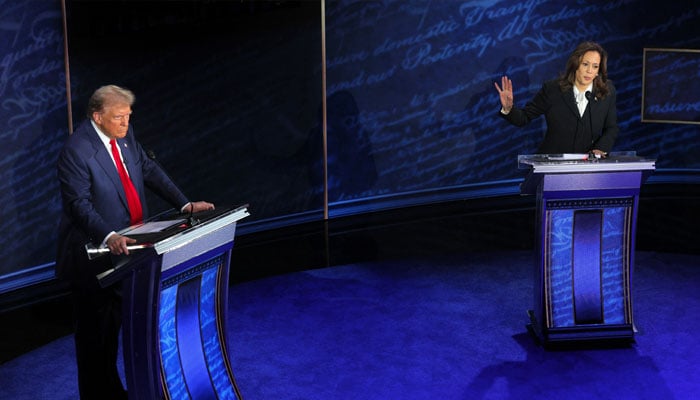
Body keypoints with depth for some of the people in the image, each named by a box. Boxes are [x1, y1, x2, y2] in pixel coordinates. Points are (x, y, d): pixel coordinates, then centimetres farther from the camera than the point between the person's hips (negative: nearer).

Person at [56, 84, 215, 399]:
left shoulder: (124, 135, 3)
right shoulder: (76, 150, -19)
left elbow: (150, 171, 9)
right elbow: (80, 204, -23)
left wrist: (184, 204, 0)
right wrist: (109, 237, -37)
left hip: (127, 245, 7)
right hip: (96, 252, -7)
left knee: (117, 322, 16)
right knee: (96, 329, 6)